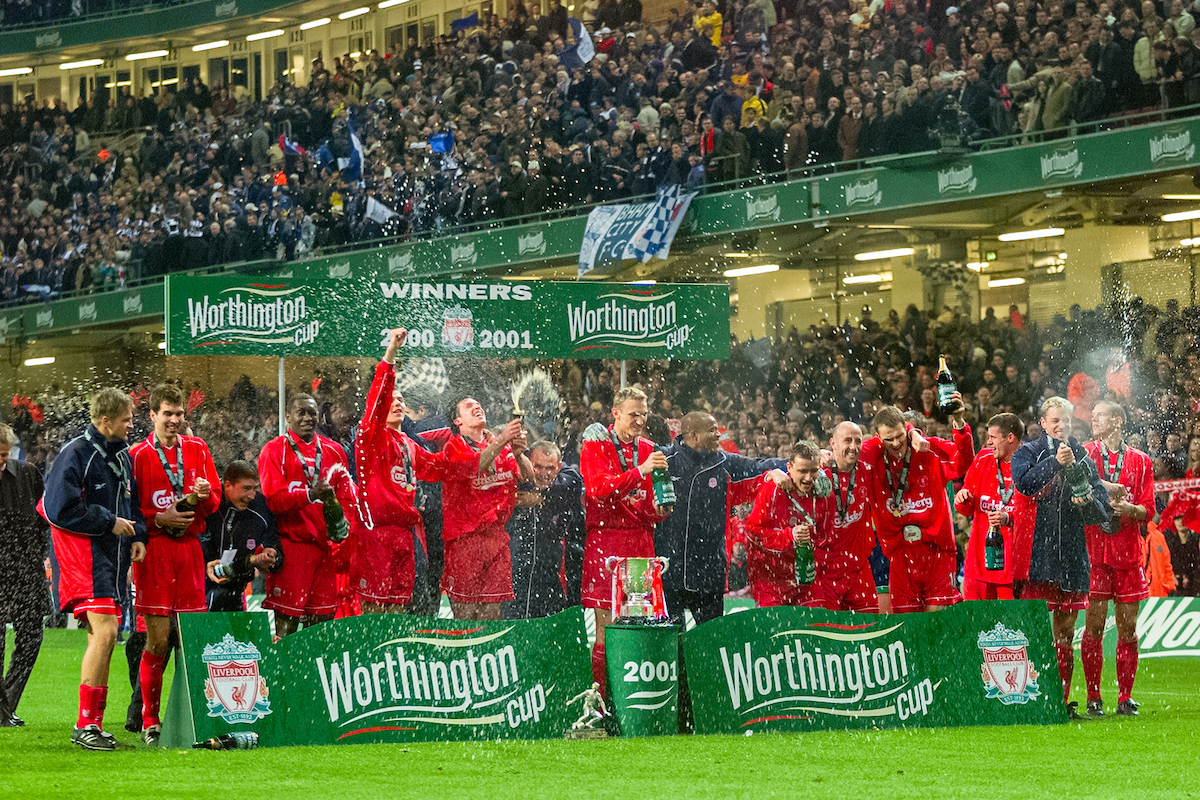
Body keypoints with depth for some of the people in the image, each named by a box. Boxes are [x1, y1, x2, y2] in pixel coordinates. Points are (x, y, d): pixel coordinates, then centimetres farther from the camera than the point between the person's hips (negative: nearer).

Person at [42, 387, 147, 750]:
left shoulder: (123, 456, 15)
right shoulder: (75, 454, -12)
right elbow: (60, 508, -18)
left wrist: (137, 534, 9)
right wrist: (109, 523, -14)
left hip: (114, 557, 9)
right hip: (83, 554, -8)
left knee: (104, 636, 9)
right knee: (104, 632, -18)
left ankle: (94, 721, 15)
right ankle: (85, 724, -14)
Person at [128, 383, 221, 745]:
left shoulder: (196, 449, 13)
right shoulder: (137, 456, 1)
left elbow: (214, 501, 15)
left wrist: (204, 495, -7)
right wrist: (158, 519, -14)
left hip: (190, 548, 4)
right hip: (154, 549, -4)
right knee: (159, 639, -6)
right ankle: (150, 722, 1)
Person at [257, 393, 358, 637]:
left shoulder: (333, 450, 16)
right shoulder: (275, 450, 1)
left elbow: (348, 493, 14)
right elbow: (273, 498, -10)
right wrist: (310, 495, -23)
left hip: (326, 545, 5)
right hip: (291, 544, -5)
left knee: (323, 617, 4)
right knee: (287, 619, -7)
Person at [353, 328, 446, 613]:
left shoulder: (408, 446, 20)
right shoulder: (372, 437, -2)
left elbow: (437, 465, 35)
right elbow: (377, 402, -18)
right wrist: (390, 354, -29)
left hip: (407, 533, 7)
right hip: (378, 533, -7)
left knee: (399, 609, 8)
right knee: (376, 608, -10)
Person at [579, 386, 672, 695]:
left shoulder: (648, 450, 17)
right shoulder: (595, 446, 1)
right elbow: (598, 488, -17)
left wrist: (660, 510, -1)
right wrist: (640, 471, -24)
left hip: (640, 542, 5)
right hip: (605, 539, -5)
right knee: (606, 628, -6)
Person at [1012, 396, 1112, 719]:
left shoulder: (1084, 459, 15)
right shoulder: (1029, 453, 6)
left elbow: (1103, 510, 13)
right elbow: (1024, 483, -16)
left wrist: (1088, 503, -8)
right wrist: (1055, 462, -22)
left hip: (1073, 555, 4)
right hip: (1038, 553, -4)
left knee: (1065, 630, 7)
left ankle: (1062, 700, 10)